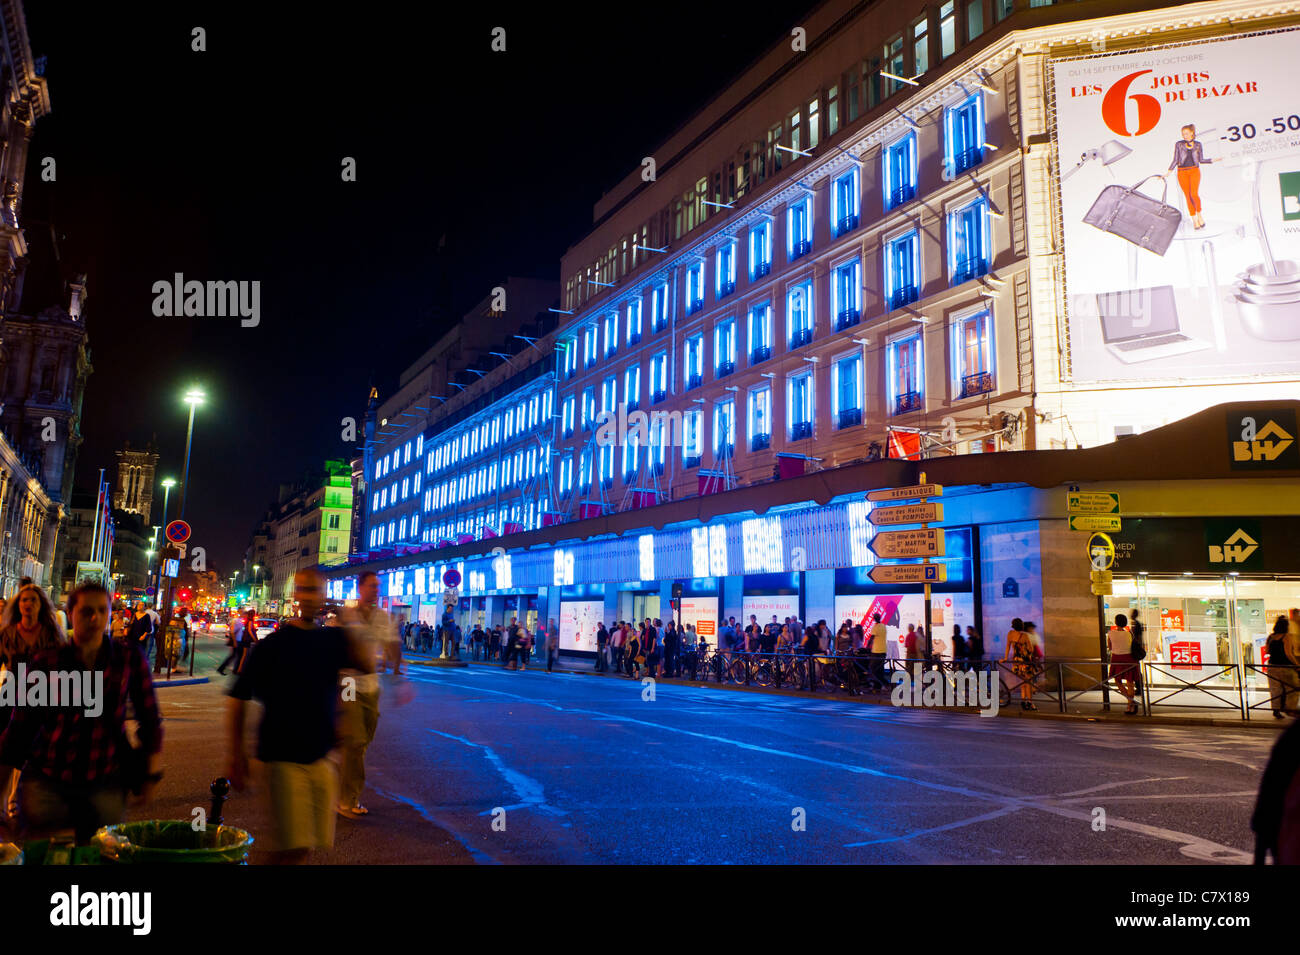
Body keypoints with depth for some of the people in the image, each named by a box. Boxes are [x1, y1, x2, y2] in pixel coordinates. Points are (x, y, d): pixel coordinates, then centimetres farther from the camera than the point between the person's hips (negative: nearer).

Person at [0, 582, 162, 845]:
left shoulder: (130, 659, -1)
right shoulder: (46, 663, -2)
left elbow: (149, 719, 5)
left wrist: (152, 774, 2)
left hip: (105, 783, 0)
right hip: (45, 779, 0)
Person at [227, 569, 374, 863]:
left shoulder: (332, 640, 6)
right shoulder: (274, 644, -5)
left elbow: (367, 665, -10)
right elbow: (237, 701, -2)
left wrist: (349, 630, -22)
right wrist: (237, 757, -5)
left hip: (321, 758, 4)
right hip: (283, 758, -4)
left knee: (306, 845, 10)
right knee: (291, 847, -8)